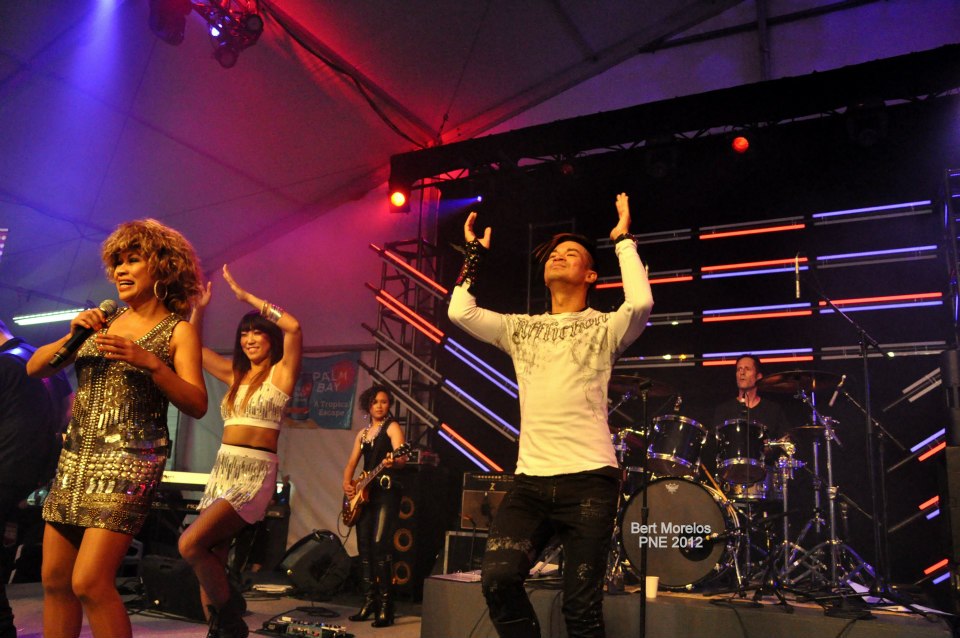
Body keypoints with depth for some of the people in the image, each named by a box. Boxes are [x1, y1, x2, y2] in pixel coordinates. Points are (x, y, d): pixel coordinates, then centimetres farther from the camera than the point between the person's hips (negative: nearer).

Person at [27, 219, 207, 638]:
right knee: (54, 579, 8)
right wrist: (72, 335, -4)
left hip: (129, 461, -6)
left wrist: (148, 361, -22)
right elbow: (34, 368, 13)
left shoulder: (178, 330, 0)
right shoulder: (104, 321, 14)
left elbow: (197, 405, -11)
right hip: (75, 458, 6)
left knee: (89, 582, -14)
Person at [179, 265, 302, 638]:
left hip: (254, 474, -7)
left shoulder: (281, 373, -2)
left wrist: (246, 296, -12)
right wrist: (199, 308, 11)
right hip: (222, 471, 7)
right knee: (210, 563, 4)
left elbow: (293, 327, -18)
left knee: (190, 544, -19)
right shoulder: (235, 375, 16)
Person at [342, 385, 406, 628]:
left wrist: (393, 462, -41)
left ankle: (385, 606, -11)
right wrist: (347, 483, 0)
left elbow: (401, 458, -19)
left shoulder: (392, 427, -4)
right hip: (364, 494, 7)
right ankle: (369, 601, 17)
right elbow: (351, 463, 18)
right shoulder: (363, 433, 17)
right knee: (364, 547, 7)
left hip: (386, 492, -7)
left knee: (379, 544, -16)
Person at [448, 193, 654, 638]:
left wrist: (623, 240, -4)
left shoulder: (604, 327, 5)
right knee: (498, 577, -14)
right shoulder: (520, 329, 16)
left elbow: (641, 302, -16)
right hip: (530, 480, 3)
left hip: (588, 481, -3)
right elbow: (460, 311, 5)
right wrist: (475, 251, 13)